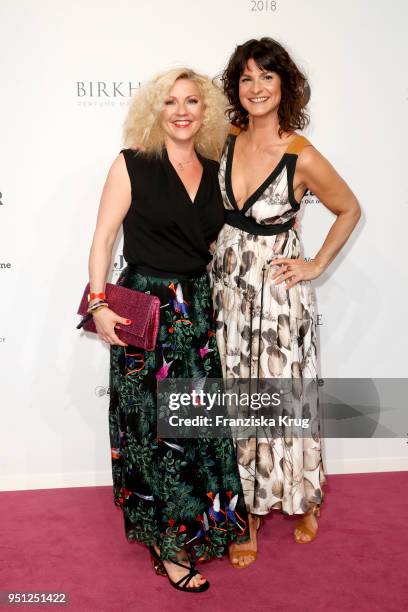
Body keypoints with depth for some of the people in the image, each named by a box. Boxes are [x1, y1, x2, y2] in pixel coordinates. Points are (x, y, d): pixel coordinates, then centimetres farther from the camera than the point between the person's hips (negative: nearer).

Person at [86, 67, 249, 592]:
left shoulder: (215, 173, 9)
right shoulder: (132, 164, -4)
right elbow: (103, 237, -6)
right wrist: (100, 303, -14)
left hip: (199, 311, 5)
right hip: (143, 309, -4)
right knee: (155, 429, 4)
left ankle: (200, 524, 33)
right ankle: (168, 546, 20)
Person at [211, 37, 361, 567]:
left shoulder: (303, 157, -13)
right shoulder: (227, 142, 0)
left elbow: (350, 210, 1)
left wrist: (317, 265, -3)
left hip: (278, 294, -4)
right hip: (228, 286, 4)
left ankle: (303, 501, 34)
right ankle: (250, 510, 27)